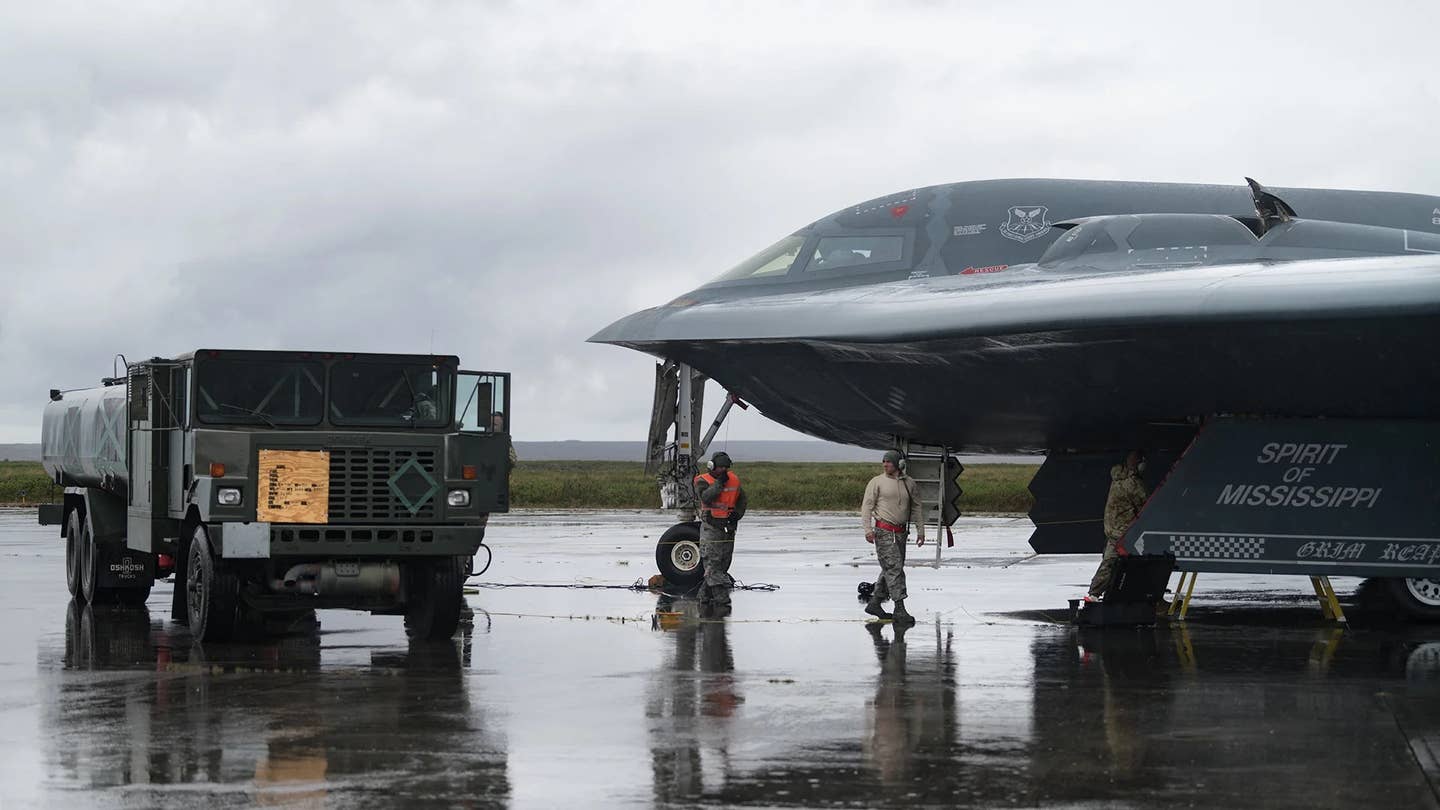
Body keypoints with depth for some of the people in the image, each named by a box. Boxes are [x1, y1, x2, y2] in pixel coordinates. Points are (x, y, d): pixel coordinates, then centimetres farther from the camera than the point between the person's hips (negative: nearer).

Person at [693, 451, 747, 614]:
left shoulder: (734, 480, 9)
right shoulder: (703, 481, -6)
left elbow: (742, 499, 18)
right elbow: (706, 497, -24)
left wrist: (737, 514, 1)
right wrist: (719, 483, -20)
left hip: (728, 527, 6)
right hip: (710, 528, -6)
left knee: (723, 565, 9)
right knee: (713, 565, -12)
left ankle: (705, 597, 19)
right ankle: (721, 601, -16)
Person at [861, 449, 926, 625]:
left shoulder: (909, 482, 10)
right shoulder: (876, 482, -2)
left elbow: (916, 507, 17)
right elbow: (867, 506, -3)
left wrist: (920, 530, 13)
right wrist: (868, 529, -14)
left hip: (901, 532, 6)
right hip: (884, 531, -6)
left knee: (892, 569, 9)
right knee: (894, 568, -13)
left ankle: (874, 603, 20)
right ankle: (900, 609, -15)